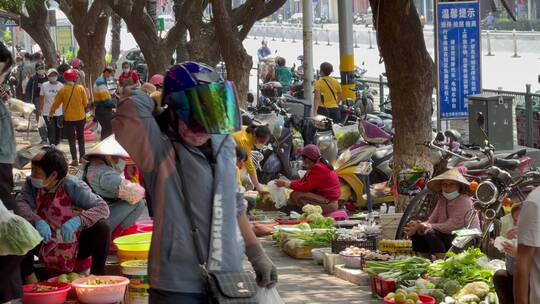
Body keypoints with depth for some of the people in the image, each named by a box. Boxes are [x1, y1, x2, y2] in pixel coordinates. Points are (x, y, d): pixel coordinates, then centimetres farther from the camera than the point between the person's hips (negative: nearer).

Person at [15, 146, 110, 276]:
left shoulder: (73, 186, -19)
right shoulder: (32, 184, -8)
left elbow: (102, 207, -27)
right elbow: (21, 204, -23)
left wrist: (78, 220, -45)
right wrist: (37, 221, -43)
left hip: (76, 247, -2)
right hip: (46, 246, 2)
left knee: (101, 227, -28)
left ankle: (97, 275, -12)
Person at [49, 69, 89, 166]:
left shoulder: (63, 90, -8)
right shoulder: (80, 88, -8)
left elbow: (56, 104, 0)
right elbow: (85, 103, -2)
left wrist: (51, 113, 14)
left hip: (68, 118, -1)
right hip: (80, 117, 1)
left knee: (72, 139, 7)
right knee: (80, 138, 17)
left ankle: (74, 159, 2)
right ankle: (82, 157, 16)